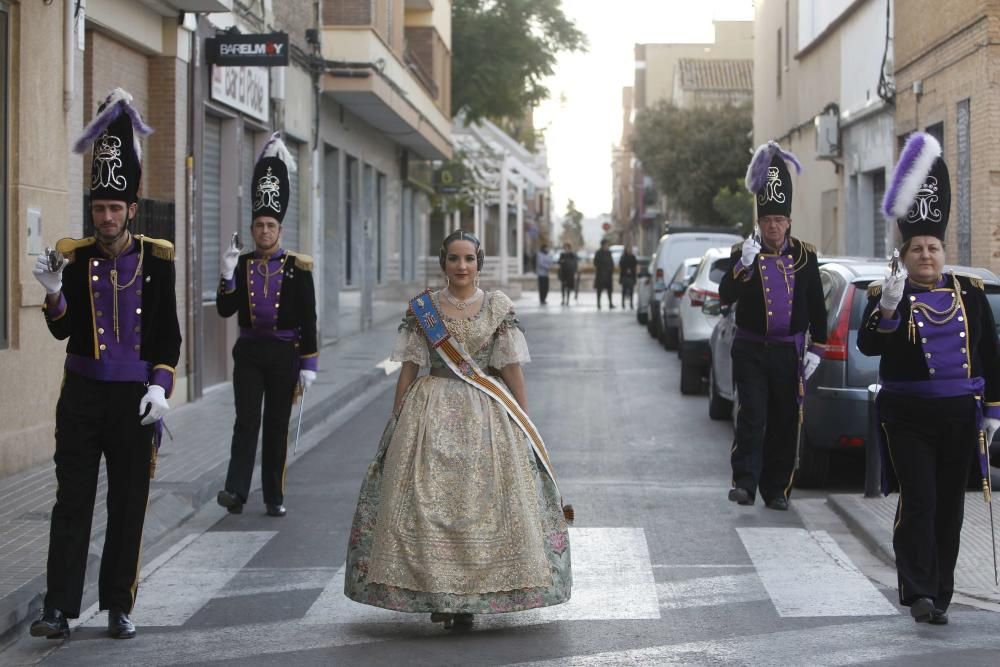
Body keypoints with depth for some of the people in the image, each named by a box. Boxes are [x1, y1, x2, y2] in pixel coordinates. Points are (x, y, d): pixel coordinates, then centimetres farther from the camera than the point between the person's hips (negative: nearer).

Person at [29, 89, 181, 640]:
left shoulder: (155, 260, 1)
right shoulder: (76, 259, 2)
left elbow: (169, 335, 4)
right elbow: (61, 330, -3)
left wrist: (160, 387, -6)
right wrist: (54, 293, -21)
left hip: (136, 398, 0)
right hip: (82, 394, 0)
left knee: (129, 506, 5)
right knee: (72, 501, 0)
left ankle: (118, 607, 13)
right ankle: (59, 608, 1)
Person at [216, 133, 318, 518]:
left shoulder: (298, 267, -2)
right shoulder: (241, 264, 4)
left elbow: (308, 319, -3)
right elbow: (225, 310, -2)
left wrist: (309, 364, -7)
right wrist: (228, 276, -16)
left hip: (284, 352, -1)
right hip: (249, 352, 1)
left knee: (277, 425, 6)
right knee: (246, 421, -7)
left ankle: (274, 497, 13)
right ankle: (236, 491, -13)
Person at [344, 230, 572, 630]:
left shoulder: (499, 308, 4)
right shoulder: (421, 309, 4)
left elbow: (511, 368, 4)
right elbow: (409, 369, 6)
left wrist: (525, 423, 1)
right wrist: (396, 422, 4)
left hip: (487, 415, 0)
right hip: (432, 414, 0)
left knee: (482, 502, -4)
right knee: (427, 502, -4)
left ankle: (470, 599, 6)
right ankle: (435, 593, 8)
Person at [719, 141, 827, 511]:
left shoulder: (805, 256, 3)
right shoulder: (744, 252, -1)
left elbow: (817, 307, 8)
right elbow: (725, 296, -13)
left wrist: (815, 348, 3)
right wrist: (743, 265, -26)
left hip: (789, 352, 2)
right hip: (750, 351, -2)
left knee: (785, 421, 6)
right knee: (752, 415, -12)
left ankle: (776, 490, 15)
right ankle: (744, 483, -11)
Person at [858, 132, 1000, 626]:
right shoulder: (887, 295, -2)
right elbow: (868, 346, -16)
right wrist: (887, 308, -31)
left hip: (960, 416, 4)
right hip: (908, 417, -4)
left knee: (950, 506, 8)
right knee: (919, 501, -12)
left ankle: (939, 592, 17)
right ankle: (919, 593, -13)